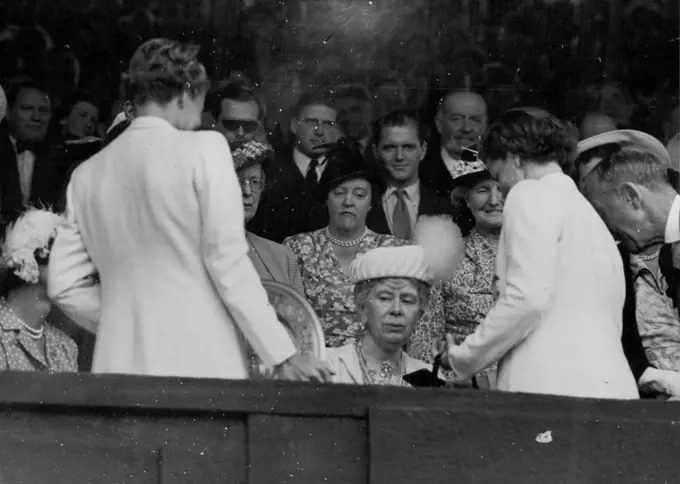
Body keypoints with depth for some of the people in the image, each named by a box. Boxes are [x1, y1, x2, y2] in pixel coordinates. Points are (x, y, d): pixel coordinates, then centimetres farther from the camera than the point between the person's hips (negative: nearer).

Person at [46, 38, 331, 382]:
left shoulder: (87, 175, 11)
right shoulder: (204, 149, -2)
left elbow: (64, 286, 11)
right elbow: (228, 263, -8)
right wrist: (282, 354, -5)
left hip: (119, 365, 5)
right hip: (199, 364, -4)